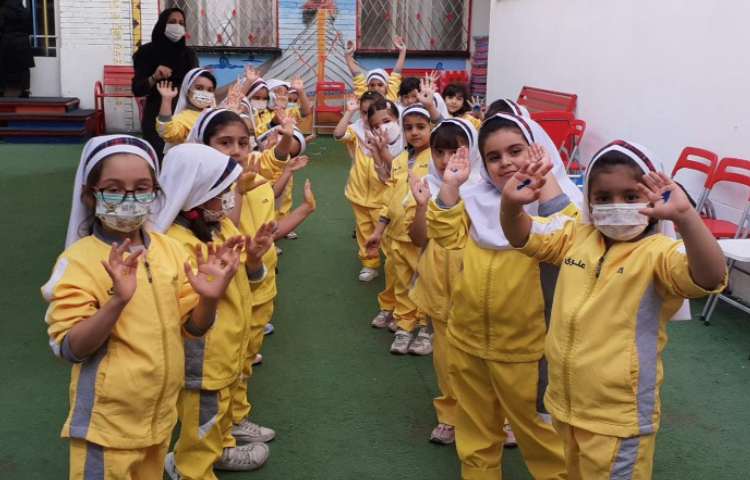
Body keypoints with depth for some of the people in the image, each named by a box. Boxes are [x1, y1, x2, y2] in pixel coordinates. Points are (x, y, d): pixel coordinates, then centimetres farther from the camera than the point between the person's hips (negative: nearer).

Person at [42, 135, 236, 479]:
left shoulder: (170, 249, -1)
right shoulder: (79, 260, -15)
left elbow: (192, 328, 4)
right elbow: (70, 349, -19)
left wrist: (209, 299, -18)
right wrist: (118, 300, -33)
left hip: (160, 412, 5)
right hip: (108, 419, -5)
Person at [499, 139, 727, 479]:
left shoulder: (657, 252, -18)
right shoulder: (575, 235, 2)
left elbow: (710, 277, -35)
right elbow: (522, 236, 8)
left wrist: (684, 216, -51)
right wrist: (512, 204, -15)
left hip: (620, 415, -6)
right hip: (566, 403, 7)